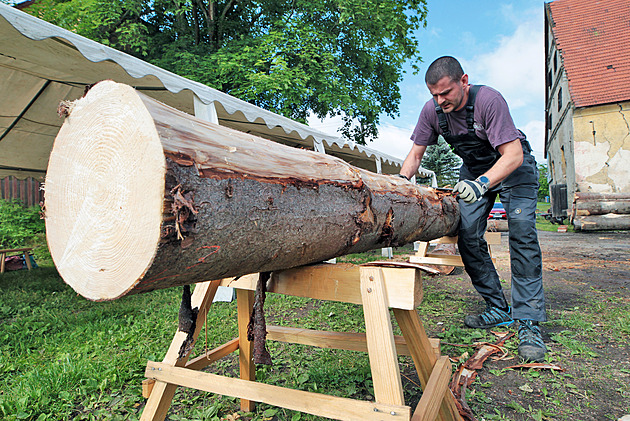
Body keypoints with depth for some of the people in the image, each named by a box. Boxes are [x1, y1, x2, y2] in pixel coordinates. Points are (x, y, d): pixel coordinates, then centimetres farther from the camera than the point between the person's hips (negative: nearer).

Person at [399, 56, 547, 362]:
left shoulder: (488, 100, -30)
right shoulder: (432, 110, -15)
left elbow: (513, 154, -34)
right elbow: (415, 154, -7)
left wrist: (482, 183, -50)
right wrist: (401, 179, -26)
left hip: (513, 166, -4)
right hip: (474, 169, 5)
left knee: (522, 232, -20)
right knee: (467, 237, -6)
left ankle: (529, 320, -14)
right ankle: (498, 309, 7)